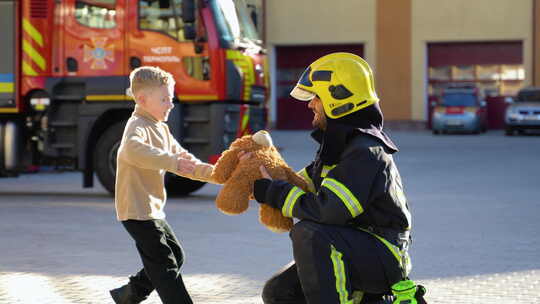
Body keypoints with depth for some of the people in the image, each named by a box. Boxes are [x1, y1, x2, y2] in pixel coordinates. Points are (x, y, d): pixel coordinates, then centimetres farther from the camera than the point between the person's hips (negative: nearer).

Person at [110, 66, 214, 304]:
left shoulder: (161, 129, 15)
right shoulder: (137, 126, -17)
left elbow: (185, 162, 15)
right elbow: (134, 150, -41)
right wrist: (172, 161, -49)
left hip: (152, 209, 10)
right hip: (138, 210, -10)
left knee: (176, 255, 20)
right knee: (164, 264, -10)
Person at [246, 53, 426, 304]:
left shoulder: (366, 153, -21)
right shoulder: (338, 144, 11)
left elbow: (326, 210, -30)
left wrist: (270, 191, -20)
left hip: (385, 257, -10)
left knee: (308, 234, -33)